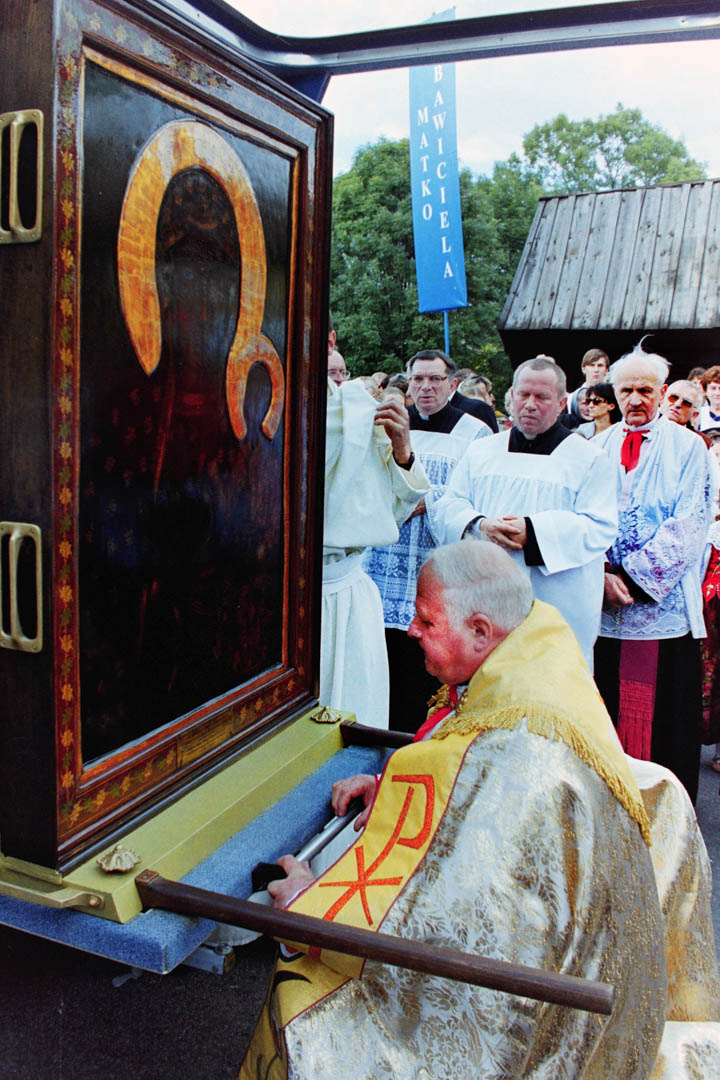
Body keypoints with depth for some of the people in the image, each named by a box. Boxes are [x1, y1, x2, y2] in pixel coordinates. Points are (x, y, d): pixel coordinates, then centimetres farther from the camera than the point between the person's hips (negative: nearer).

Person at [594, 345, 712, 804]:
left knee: (667, 711, 3)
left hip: (665, 604, -2)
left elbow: (689, 526, -6)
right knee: (608, 711, 8)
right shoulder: (597, 448, 12)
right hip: (602, 604, 3)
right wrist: (601, 573, -8)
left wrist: (637, 576, -13)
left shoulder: (688, 447, 3)